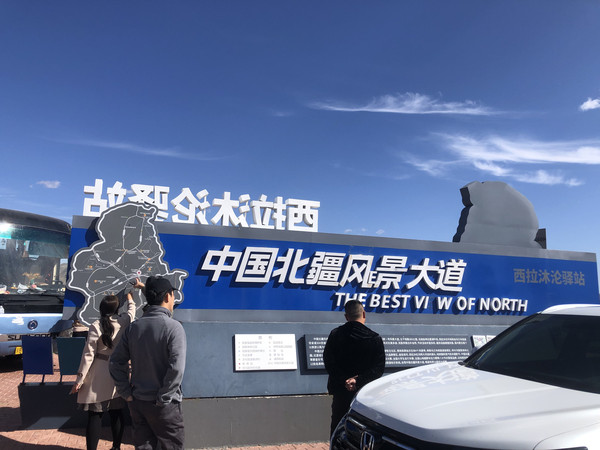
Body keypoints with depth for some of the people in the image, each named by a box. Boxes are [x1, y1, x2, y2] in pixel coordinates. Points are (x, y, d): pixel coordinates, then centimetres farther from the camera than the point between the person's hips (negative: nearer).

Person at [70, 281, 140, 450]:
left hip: (99, 376, -3)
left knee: (95, 415, 2)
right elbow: (132, 309, 22)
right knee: (116, 413, 14)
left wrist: (79, 380, -2)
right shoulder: (124, 322, -2)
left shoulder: (96, 327, -9)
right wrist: (129, 296, 42)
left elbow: (88, 355, -9)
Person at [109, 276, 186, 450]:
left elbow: (116, 362, 4)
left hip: (137, 403, 6)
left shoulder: (134, 327, 2)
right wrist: (162, 399, -13)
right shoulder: (173, 327, -16)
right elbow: (176, 369, -23)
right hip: (164, 407, -5)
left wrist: (126, 393, 6)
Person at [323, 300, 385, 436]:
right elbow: (379, 368, -12)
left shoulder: (335, 335, -4)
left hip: (341, 391, 1)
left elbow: (328, 363, -8)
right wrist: (358, 381, -15)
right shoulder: (375, 338, -7)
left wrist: (344, 380, -12)